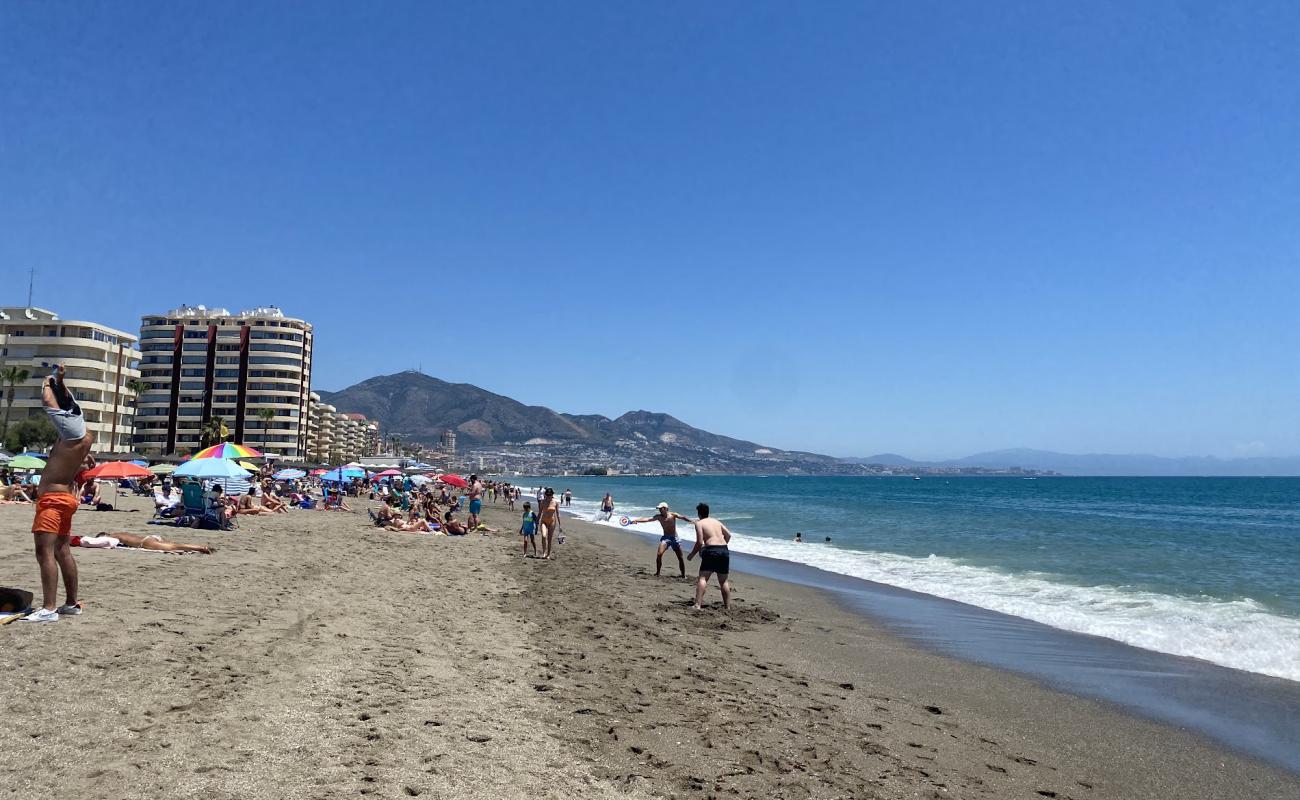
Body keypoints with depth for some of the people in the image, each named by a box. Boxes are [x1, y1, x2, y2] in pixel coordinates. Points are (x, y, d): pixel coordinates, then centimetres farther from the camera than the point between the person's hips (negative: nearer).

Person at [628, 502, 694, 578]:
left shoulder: (673, 515, -10)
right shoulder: (659, 517, -4)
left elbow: (683, 517, -22)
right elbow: (648, 519, -14)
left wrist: (692, 521, -39)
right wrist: (636, 520, -26)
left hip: (674, 538, -1)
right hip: (665, 537, 1)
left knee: (680, 558, 3)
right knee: (659, 554, -18)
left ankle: (683, 575, 17)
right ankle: (657, 573, -6)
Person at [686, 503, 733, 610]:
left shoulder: (699, 523, 3)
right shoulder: (716, 521, 21)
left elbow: (699, 542, -5)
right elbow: (728, 535, 18)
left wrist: (692, 554, 7)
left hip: (711, 550, -6)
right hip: (724, 550, 6)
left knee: (703, 578, -8)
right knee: (724, 581, 16)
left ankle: (697, 605, -21)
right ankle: (727, 606, 20)